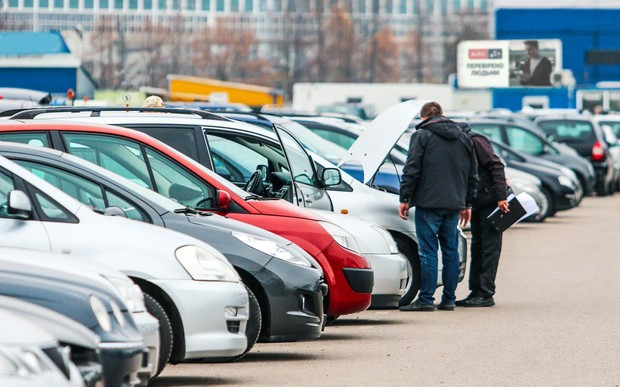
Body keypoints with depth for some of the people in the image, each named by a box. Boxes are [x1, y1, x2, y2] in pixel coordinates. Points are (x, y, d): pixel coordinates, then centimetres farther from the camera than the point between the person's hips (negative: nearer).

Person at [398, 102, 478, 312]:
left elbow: (412, 170, -9)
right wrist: (467, 204, 24)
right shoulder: (463, 137, 16)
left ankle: (426, 299, -7)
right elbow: (472, 174, 19)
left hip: (429, 203, -5)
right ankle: (449, 299, 10)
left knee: (428, 251, -5)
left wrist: (404, 198, -3)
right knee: (451, 251, 10)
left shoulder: (422, 136, -2)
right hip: (454, 204, 5)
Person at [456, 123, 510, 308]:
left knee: (490, 248, -7)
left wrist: (501, 197, -23)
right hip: (478, 203, 9)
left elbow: (497, 166, -18)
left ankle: (486, 294, -7)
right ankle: (476, 291, 15)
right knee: (477, 248, 11)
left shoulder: (476, 141, -13)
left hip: (492, 201, -9)